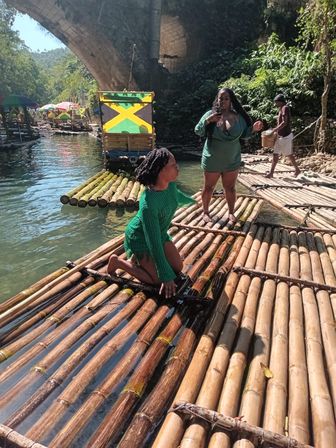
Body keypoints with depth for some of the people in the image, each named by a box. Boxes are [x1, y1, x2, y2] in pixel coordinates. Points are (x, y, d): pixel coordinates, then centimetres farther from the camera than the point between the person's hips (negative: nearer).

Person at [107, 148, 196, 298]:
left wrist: (190, 200, 33)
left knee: (178, 268, 8)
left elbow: (176, 195, 11)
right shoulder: (148, 204, -39)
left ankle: (139, 259, 23)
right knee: (158, 280, -7)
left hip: (160, 233, 8)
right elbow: (154, 242, -35)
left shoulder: (170, 184, -16)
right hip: (139, 239, -7)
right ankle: (118, 262, 8)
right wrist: (166, 276, -30)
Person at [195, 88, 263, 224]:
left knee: (230, 188, 12)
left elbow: (243, 134, 8)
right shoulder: (210, 114, -6)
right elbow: (197, 131, -9)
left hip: (232, 161, 2)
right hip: (212, 160, -1)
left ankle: (231, 212, 29)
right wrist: (207, 121, -26)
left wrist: (253, 128, -11)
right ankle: (205, 212, 27)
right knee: (208, 187, 10)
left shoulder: (239, 117, -1)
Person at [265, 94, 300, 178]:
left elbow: (284, 123, -22)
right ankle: (271, 173, 7)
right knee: (275, 154, 5)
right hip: (280, 136, 9)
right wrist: (275, 131, 11)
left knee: (289, 154, 2)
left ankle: (297, 169, 18)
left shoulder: (285, 108, -13)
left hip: (286, 136, -9)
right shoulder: (281, 110, 15)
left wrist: (274, 130, -21)